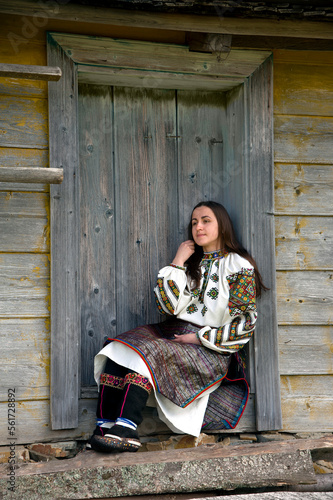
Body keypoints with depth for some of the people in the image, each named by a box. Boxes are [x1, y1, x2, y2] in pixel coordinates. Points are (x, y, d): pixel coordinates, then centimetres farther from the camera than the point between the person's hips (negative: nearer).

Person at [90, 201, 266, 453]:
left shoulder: (239, 266, 3)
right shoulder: (193, 264, 21)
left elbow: (245, 323, -6)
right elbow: (169, 306, 5)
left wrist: (200, 337, -11)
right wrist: (178, 262, 3)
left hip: (212, 350, -6)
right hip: (175, 333, 6)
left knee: (148, 351, -32)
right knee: (119, 349, -21)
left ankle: (126, 430, -39)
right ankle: (105, 426, -33)